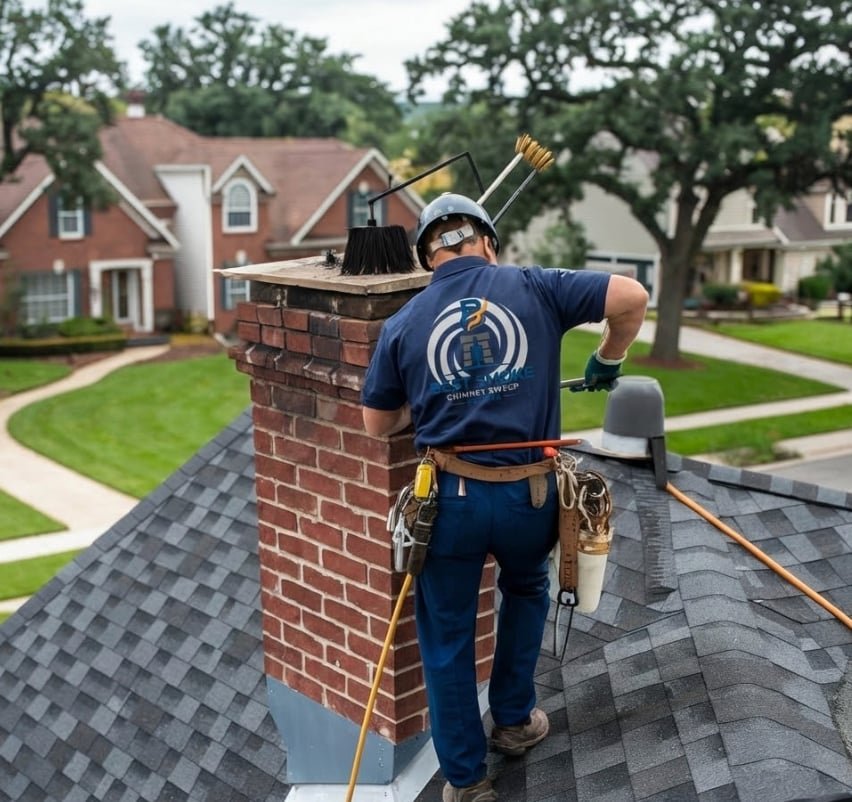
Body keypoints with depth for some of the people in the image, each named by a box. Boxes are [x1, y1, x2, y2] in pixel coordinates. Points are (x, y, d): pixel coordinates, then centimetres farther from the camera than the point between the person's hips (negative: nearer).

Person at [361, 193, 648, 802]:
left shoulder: (404, 323, 1)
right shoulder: (532, 288, -1)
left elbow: (377, 425, 8)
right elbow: (632, 296, -6)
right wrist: (609, 360, 11)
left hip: (452, 498, -1)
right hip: (529, 495, 1)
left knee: (447, 637, 16)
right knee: (526, 589, 32)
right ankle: (514, 721, 43)